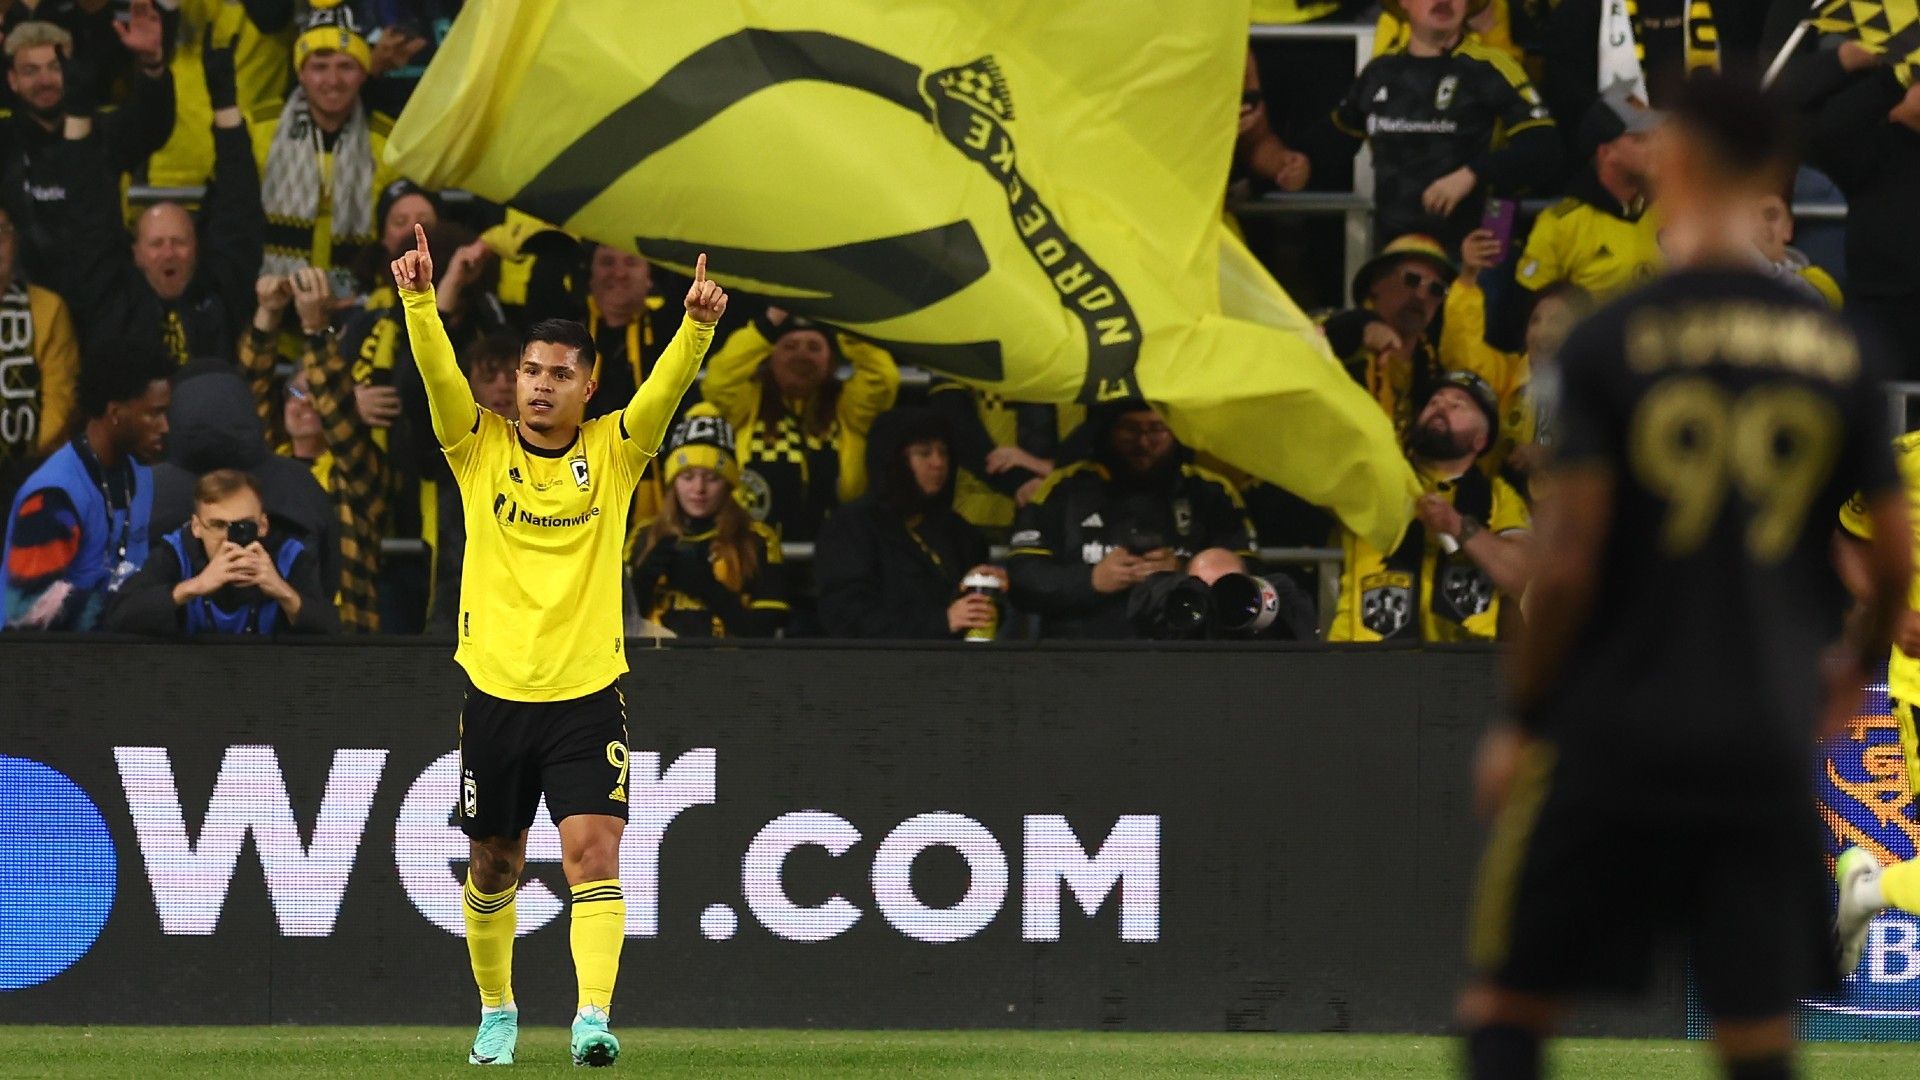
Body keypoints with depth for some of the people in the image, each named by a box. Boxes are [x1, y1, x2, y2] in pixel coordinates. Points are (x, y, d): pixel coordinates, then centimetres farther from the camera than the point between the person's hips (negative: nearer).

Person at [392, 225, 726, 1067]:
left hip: (588, 693, -1)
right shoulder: (481, 450, 3)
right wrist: (420, 301, -29)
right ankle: (496, 1010, 31)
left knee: (593, 851, -16)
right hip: (496, 690, 1)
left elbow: (666, 387, -13)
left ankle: (593, 1016, -23)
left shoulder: (613, 452, 2)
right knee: (493, 865, 12)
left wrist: (696, 325, -31)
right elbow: (439, 374, -12)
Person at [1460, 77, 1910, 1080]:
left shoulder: (1610, 340, -8)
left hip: (1610, 734, -3)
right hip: (1767, 749, 3)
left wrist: (1520, 721, 2)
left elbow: (1567, 563, -11)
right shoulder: (1839, 349, 2)